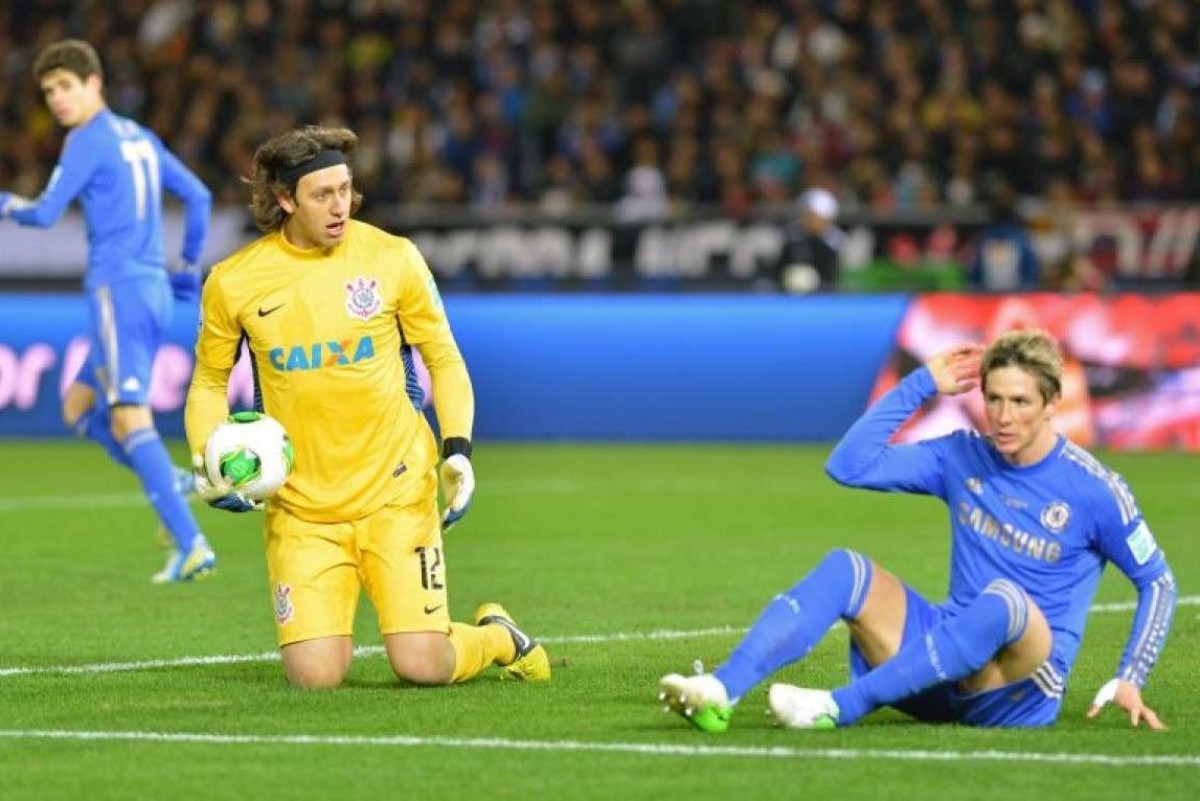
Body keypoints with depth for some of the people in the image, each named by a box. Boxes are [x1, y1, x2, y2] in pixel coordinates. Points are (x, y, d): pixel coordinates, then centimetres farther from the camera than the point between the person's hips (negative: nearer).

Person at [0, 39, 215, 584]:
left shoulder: (89, 140, -6)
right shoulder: (139, 138, 18)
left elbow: (46, 214, -10)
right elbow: (198, 195, 21)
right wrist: (190, 267, 28)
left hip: (119, 290, -9)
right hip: (153, 290, 9)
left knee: (128, 418, -14)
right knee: (78, 407, 17)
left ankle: (191, 546, -23)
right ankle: (172, 484, 1)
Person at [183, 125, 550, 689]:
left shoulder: (392, 259, -4)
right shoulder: (233, 283, -3)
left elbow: (443, 359, 7)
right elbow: (210, 381, 13)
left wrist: (457, 448, -7)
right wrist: (207, 465, -4)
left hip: (395, 490, -1)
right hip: (301, 505, 1)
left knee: (423, 667, -10)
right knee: (314, 676, -13)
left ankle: (498, 637, 25)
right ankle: (328, 620, 24)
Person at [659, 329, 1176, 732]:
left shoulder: (1093, 490, -5)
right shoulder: (961, 457, 6)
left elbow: (1157, 582, 6)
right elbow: (848, 465, 2)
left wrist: (1130, 680, -5)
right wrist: (923, 384, 0)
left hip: (1023, 692, -4)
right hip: (947, 666, 4)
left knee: (1004, 599, -38)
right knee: (845, 568, -19)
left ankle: (841, 708, -42)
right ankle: (721, 692, -39)